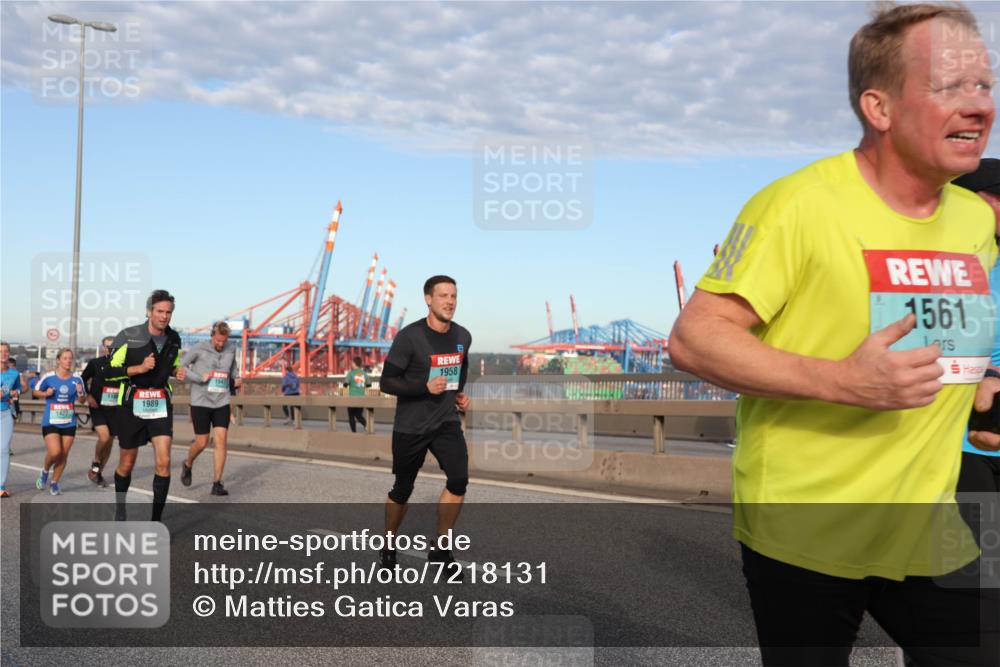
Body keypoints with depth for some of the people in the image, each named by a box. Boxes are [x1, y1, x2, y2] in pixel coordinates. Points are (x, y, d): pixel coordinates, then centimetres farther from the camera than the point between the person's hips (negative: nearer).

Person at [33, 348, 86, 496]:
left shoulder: (77, 379, 0)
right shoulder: (48, 377, -6)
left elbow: (82, 400, 7)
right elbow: (35, 392, 7)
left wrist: (80, 393, -15)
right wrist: (46, 393, -13)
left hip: (69, 423, 3)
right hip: (50, 422, -3)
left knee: (64, 455, 5)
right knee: (55, 452, -16)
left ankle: (54, 483, 24)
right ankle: (45, 471, 17)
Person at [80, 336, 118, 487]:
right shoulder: (95, 363, -1)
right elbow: (83, 380, 8)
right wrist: (88, 395, -6)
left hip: (114, 408, 3)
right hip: (98, 407, -3)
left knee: (109, 442, 8)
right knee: (104, 436, -22)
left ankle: (99, 473, 26)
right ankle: (95, 465, 5)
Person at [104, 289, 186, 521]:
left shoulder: (174, 339, 4)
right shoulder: (128, 336, -11)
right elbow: (109, 372, -11)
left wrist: (177, 372, -1)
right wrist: (140, 368, -23)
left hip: (161, 404, 3)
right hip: (132, 405, -3)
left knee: (164, 462, -11)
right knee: (127, 464, 10)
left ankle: (156, 520, -2)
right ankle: (120, 510, 36)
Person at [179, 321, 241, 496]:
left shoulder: (231, 349, 3)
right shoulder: (200, 349, -9)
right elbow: (180, 366, -6)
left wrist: (236, 379, 3)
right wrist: (199, 378, -18)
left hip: (222, 403, 3)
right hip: (201, 402, -3)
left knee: (221, 441, -7)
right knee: (202, 443, 3)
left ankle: (217, 483, -3)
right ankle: (188, 464, 36)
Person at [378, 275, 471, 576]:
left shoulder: (463, 336, 2)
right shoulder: (409, 337, -16)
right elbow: (386, 382, -14)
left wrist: (459, 393, 7)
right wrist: (425, 387, -25)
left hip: (447, 422, 4)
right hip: (410, 427, -4)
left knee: (459, 480, -16)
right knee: (402, 490, 9)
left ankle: (440, 549, 2)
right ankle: (389, 546, 35)